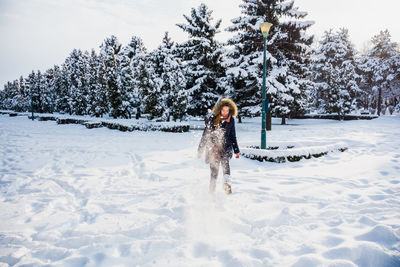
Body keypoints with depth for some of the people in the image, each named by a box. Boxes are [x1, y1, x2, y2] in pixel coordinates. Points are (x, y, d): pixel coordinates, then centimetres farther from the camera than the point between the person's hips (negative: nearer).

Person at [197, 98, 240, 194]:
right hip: (213, 147, -1)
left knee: (225, 161, -27)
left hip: (226, 146, 1)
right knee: (214, 169, -3)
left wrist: (236, 151, 15)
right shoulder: (212, 119, -4)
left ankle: (227, 184, -44)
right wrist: (200, 150, 3)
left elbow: (233, 136, 15)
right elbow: (205, 134, 1)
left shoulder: (231, 121, 5)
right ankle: (212, 191, 10)